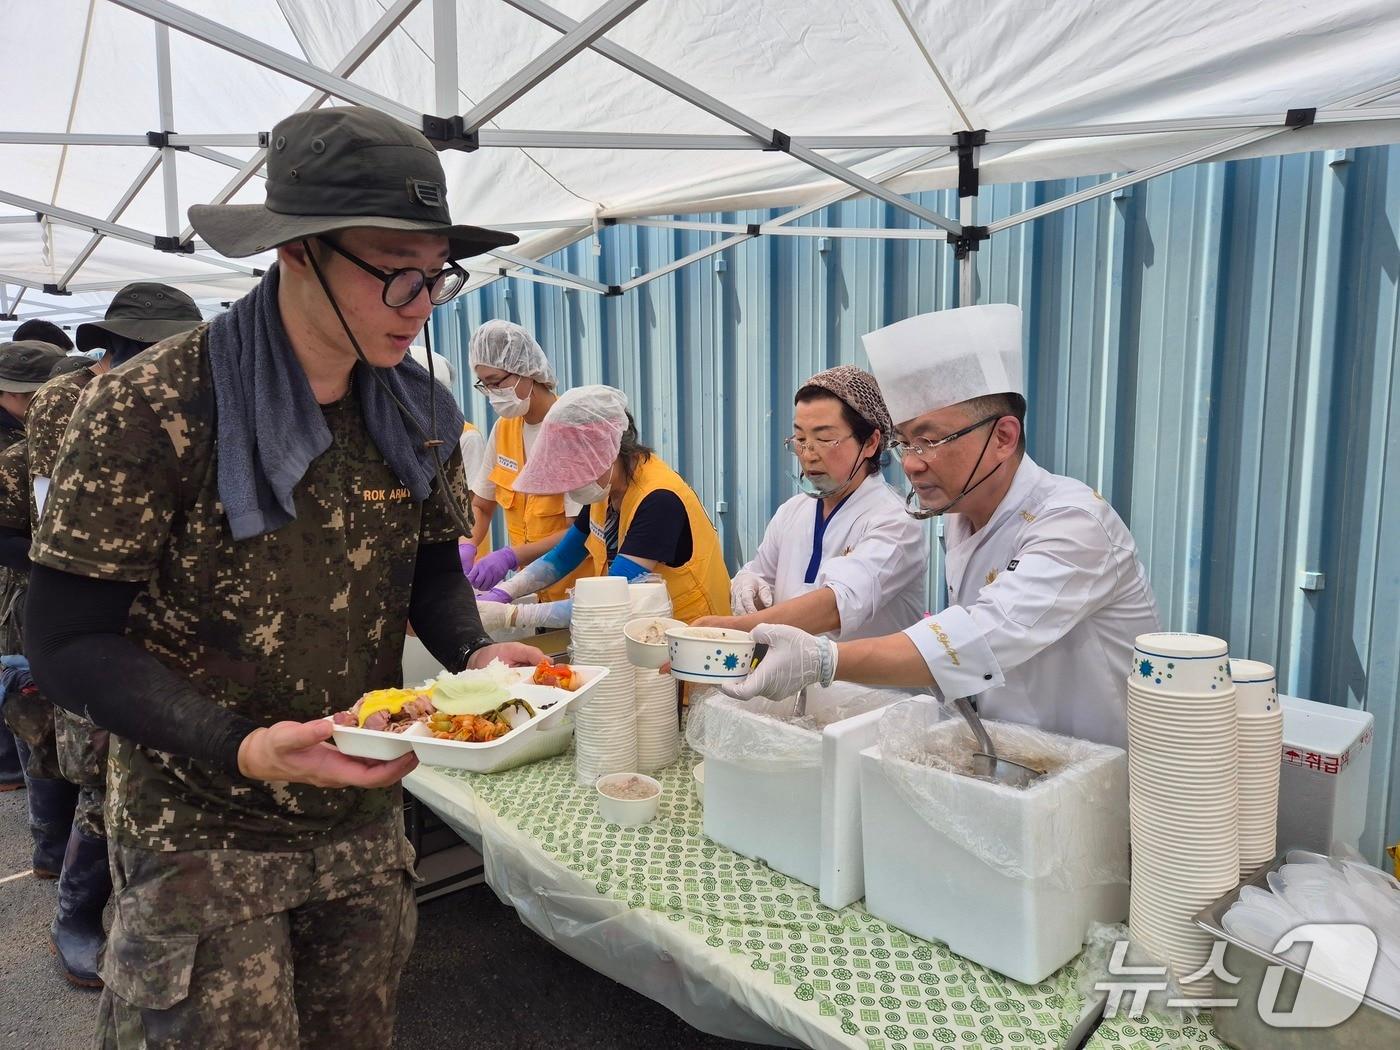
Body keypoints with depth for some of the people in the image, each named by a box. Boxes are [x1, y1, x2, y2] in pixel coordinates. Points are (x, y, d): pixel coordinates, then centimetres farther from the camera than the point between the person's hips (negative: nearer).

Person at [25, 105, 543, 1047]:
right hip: (199, 837, -5)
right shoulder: (154, 409, -19)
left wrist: (475, 654, -13)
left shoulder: (421, 415, -3)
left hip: (367, 828, 5)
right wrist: (243, 750, -28)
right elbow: (71, 642, -16)